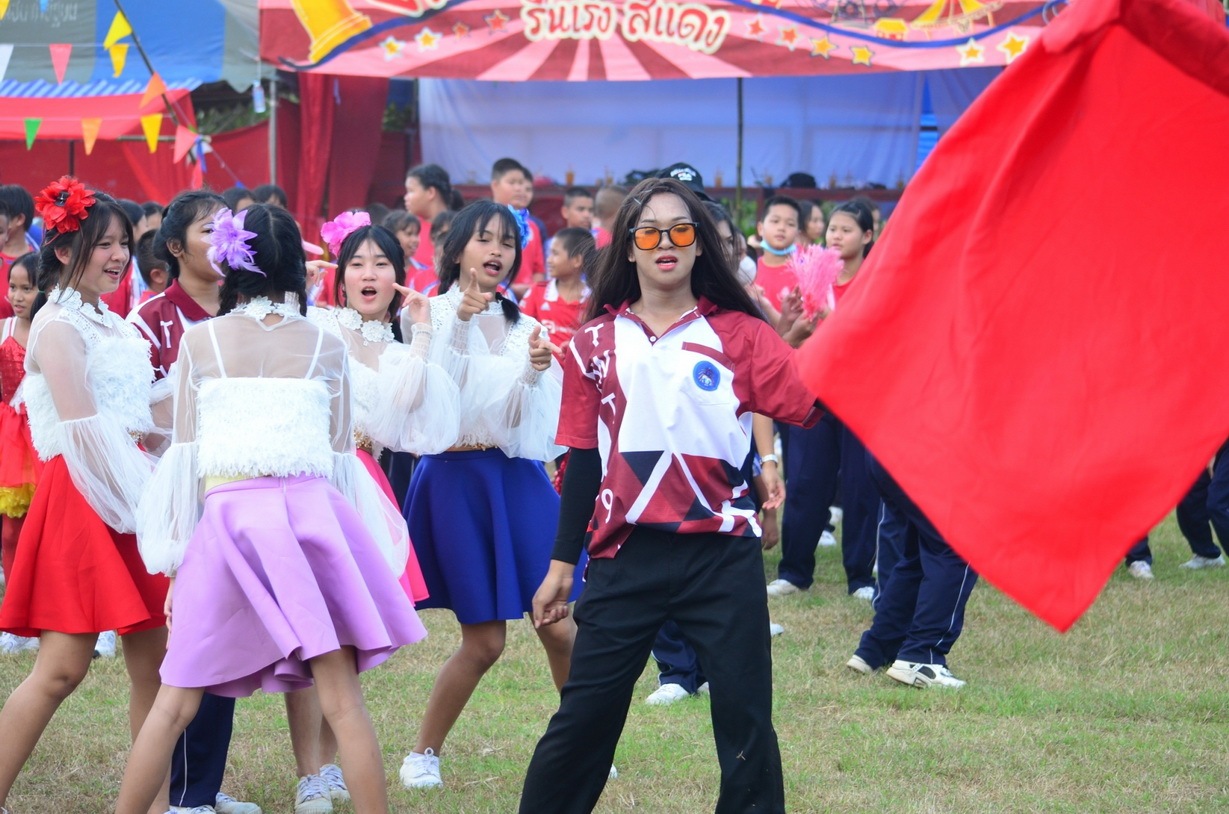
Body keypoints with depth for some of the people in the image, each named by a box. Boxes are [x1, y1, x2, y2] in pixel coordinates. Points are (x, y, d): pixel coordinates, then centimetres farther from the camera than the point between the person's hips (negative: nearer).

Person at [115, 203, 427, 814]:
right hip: (310, 512, 1)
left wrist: (175, 560, 10)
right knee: (342, 700, 1)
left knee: (175, 701, 6)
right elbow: (341, 455, 10)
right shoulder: (326, 347, 8)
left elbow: (184, 454, 5)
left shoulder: (200, 341, 5)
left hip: (227, 513, -1)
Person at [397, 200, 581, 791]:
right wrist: (459, 323, -24)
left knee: (559, 626, -3)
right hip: (456, 477, -3)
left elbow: (530, 420, 3)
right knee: (484, 641, -4)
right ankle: (423, 753, 14)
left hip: (520, 476, 4)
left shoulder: (525, 328, 10)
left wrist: (536, 372, -16)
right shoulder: (430, 316, -1)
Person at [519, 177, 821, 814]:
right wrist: (561, 564, 9)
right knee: (584, 715, 3)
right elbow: (583, 461, 11)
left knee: (744, 721, 1)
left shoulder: (739, 335, 4)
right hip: (626, 555, 1)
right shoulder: (596, 344, 8)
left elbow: (814, 405, -10)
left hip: (721, 554, -1)